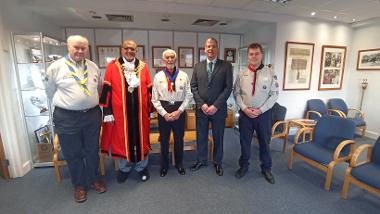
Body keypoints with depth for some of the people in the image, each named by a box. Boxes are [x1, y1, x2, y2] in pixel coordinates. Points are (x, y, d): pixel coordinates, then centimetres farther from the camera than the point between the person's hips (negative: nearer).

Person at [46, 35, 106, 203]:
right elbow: (51, 93, 7)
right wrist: (66, 104, 12)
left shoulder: (93, 67, 6)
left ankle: (94, 179, 38)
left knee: (92, 151, 16)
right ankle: (79, 185, 34)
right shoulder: (56, 67, -3)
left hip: (92, 115, 3)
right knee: (73, 154, 13)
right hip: (67, 118, -2)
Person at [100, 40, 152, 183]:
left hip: (140, 111, 1)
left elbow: (149, 89, 6)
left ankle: (142, 167, 31)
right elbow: (107, 89, -2)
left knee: (140, 138, 11)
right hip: (120, 111, -1)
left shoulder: (143, 66, 5)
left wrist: (149, 109, 4)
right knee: (121, 139, 11)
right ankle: (124, 168, 33)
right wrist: (107, 111, -6)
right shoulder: (112, 66, 0)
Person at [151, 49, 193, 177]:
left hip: (179, 110, 0)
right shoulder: (158, 76, -1)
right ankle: (164, 165, 33)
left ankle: (179, 163, 36)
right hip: (163, 111, 0)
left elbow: (189, 96, -1)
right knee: (164, 139, 11)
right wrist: (164, 113, -10)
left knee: (179, 138, 13)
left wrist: (179, 111, -10)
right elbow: (155, 99, -2)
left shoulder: (183, 75, -1)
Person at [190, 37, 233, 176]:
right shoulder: (198, 66, 7)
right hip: (201, 108, 2)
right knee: (201, 137, 13)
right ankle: (201, 160, 34)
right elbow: (193, 87, 3)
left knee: (218, 137, 12)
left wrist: (216, 106, -15)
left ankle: (217, 162, 33)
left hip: (218, 109, -2)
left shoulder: (226, 66, -1)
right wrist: (201, 104, -10)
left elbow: (228, 87, -7)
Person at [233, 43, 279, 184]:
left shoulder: (270, 73, -4)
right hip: (245, 113, 1)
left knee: (264, 142, 14)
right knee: (244, 141, 13)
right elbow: (236, 93, 1)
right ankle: (243, 166, 34)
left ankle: (266, 168, 35)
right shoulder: (242, 74, 1)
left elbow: (274, 94, -5)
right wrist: (244, 108, -12)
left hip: (264, 113, -1)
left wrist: (261, 110, -14)